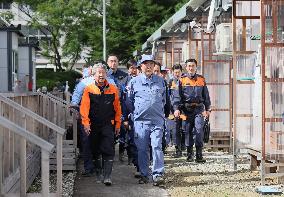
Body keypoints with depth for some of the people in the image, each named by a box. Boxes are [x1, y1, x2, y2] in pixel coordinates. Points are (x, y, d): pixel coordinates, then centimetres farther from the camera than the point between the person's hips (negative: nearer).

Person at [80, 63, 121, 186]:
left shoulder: (113, 89, 3)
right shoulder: (89, 89, 0)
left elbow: (117, 108, 7)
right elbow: (84, 107, -4)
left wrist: (118, 124, 6)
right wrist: (86, 123, -13)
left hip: (108, 125, -1)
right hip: (93, 125, 1)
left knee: (108, 150, -11)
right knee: (95, 149, 14)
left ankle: (107, 176, -13)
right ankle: (95, 169, 39)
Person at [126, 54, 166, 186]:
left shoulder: (160, 81, 12)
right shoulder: (134, 82, 6)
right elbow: (129, 101, 13)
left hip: (157, 120, 0)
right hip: (140, 121, 0)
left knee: (157, 146, -10)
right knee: (142, 149, 3)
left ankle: (158, 174, -9)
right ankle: (144, 175, 12)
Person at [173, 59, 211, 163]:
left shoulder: (201, 79, 12)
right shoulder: (182, 80, 5)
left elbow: (206, 95, 17)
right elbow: (177, 96, -1)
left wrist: (207, 109, 14)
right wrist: (176, 108, -13)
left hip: (199, 109, 0)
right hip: (187, 109, 0)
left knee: (199, 130, -12)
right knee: (188, 131, 5)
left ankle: (199, 155, -10)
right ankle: (189, 154, 16)